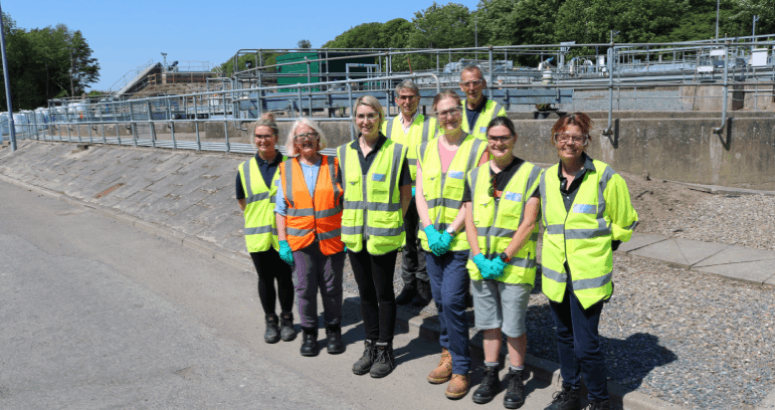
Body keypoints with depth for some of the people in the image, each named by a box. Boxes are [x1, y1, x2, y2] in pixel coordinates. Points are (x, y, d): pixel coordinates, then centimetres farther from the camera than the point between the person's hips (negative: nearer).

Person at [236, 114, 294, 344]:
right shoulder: (245, 169, 3)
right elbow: (242, 202, 12)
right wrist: (256, 218, 5)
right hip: (258, 235, 2)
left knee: (284, 278, 8)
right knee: (265, 278, 12)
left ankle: (287, 319, 27)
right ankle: (270, 321, 27)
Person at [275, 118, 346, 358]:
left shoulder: (333, 166, 4)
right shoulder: (286, 169, 6)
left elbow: (346, 203, 6)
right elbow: (281, 209, 8)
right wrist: (283, 241, 2)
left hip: (331, 239, 0)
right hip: (300, 242, 1)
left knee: (332, 288, 6)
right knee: (305, 289, 6)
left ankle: (333, 331, 24)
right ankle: (309, 333, 23)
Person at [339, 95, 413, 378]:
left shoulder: (395, 151, -5)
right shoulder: (345, 153, 7)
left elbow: (406, 194, 0)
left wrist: (390, 219, -5)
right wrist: (350, 222, 7)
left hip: (383, 235, -4)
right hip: (354, 235, 4)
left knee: (383, 292, 5)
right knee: (365, 292, 14)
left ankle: (385, 350, 18)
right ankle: (370, 346, 27)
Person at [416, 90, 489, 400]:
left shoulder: (478, 148, -4)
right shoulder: (425, 150, 11)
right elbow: (420, 194, 7)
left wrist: (450, 232, -15)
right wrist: (429, 230, -8)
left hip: (461, 239, -5)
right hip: (432, 239, 5)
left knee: (452, 302, -8)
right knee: (440, 301, 13)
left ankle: (460, 369, 7)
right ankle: (449, 354, 32)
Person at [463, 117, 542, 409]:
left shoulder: (531, 174, -5)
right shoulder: (475, 175, 8)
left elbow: (528, 224, -10)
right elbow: (469, 219, 4)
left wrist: (504, 259, -15)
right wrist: (479, 258, -8)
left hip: (514, 264, -4)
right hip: (481, 264, 4)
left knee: (514, 327, 5)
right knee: (489, 323, 14)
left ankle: (515, 379, 22)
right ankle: (491, 374, 28)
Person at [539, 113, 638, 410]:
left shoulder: (605, 178, -10)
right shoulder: (547, 177, 4)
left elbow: (624, 222, 2)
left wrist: (598, 244, 6)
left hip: (588, 273, -5)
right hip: (556, 273, 5)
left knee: (586, 345, -4)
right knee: (564, 336, 18)